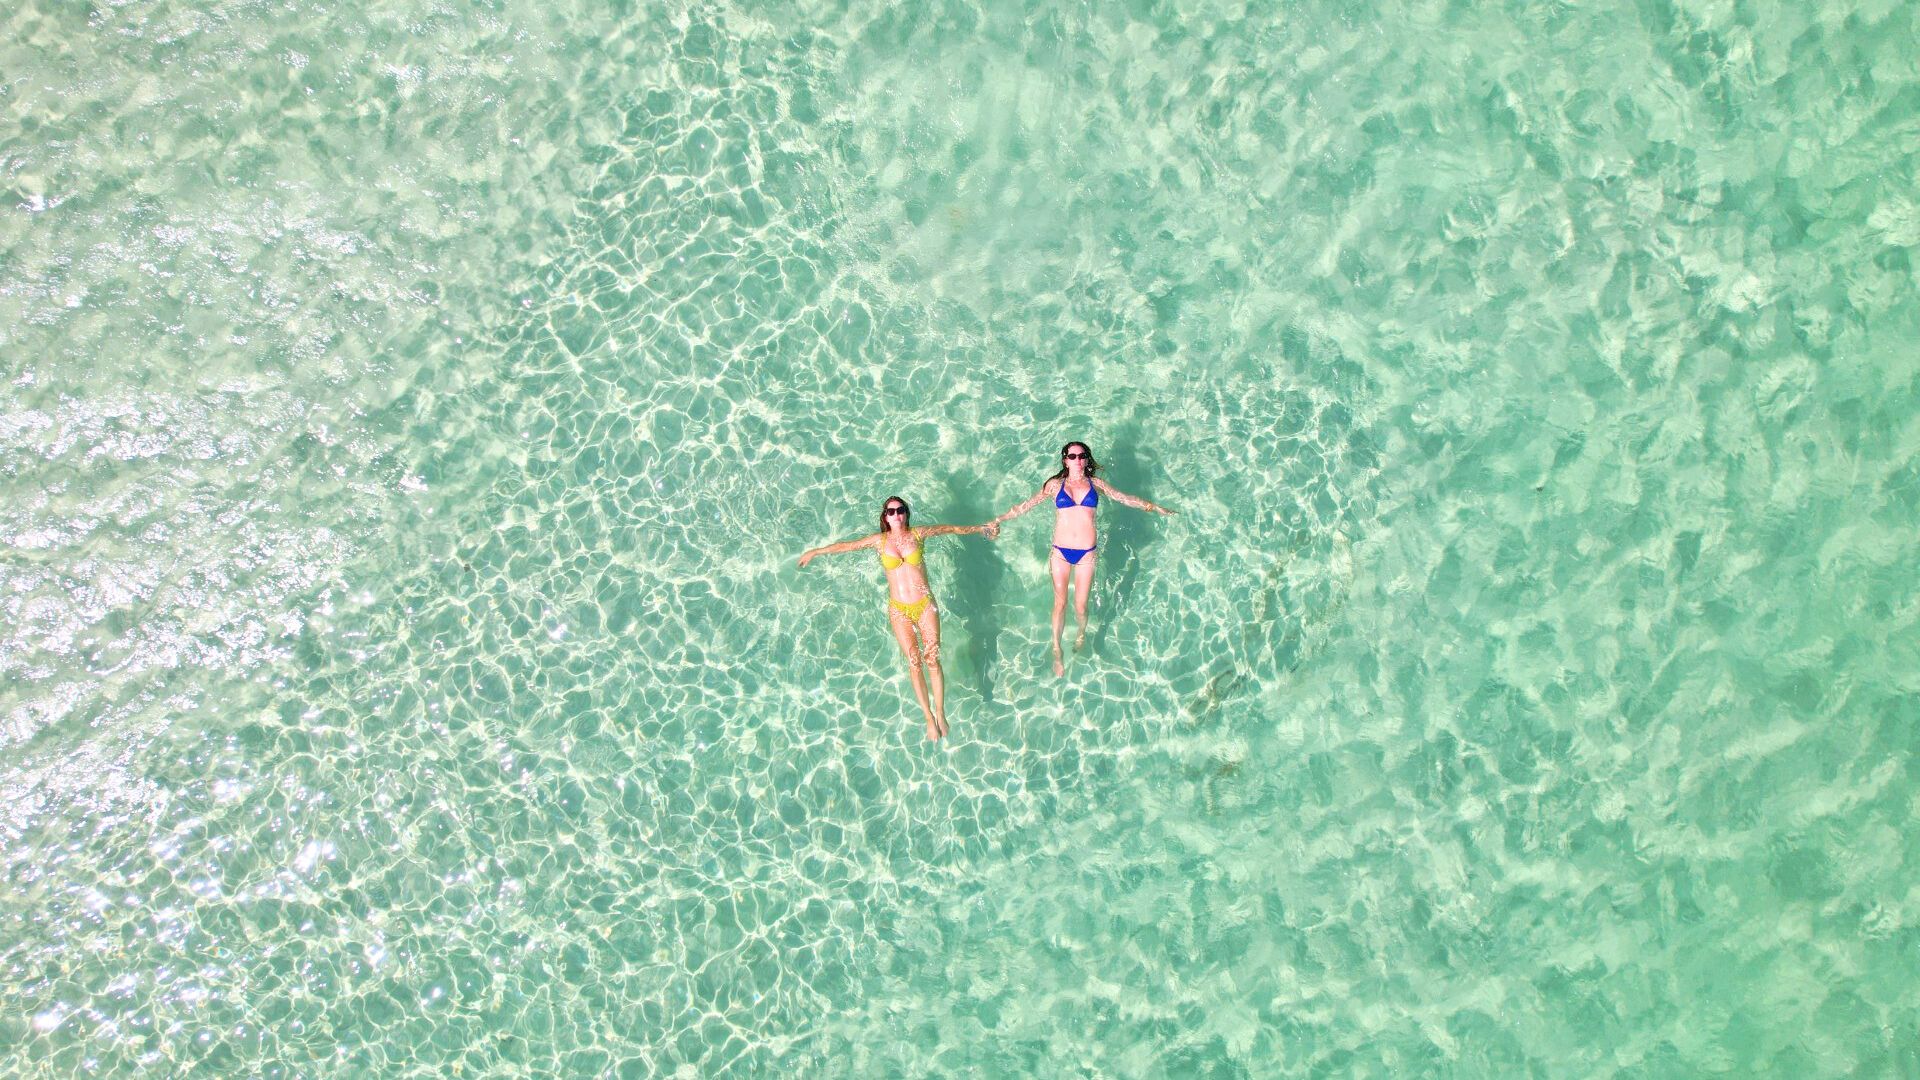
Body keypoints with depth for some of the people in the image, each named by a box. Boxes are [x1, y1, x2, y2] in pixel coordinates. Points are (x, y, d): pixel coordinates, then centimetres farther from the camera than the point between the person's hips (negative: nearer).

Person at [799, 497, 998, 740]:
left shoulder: (918, 534, -1)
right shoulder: (880, 541, 0)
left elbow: (952, 529, 8)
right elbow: (847, 545, 8)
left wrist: (982, 528, 11)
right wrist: (816, 552, 12)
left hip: (925, 605, 0)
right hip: (899, 611, 0)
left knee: (932, 660, -3)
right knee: (914, 663, -1)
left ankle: (940, 713, 9)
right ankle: (929, 717, 8)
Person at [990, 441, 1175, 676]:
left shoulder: (1095, 484, 6)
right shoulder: (1055, 484, 2)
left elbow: (1125, 498, 14)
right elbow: (1026, 505, 5)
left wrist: (1156, 508, 19)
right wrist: (998, 520, 2)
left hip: (1086, 553, 1)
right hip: (1061, 552, -1)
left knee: (1080, 605, 4)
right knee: (1060, 603, 1)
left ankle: (1082, 634, 37)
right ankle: (1057, 651, 17)